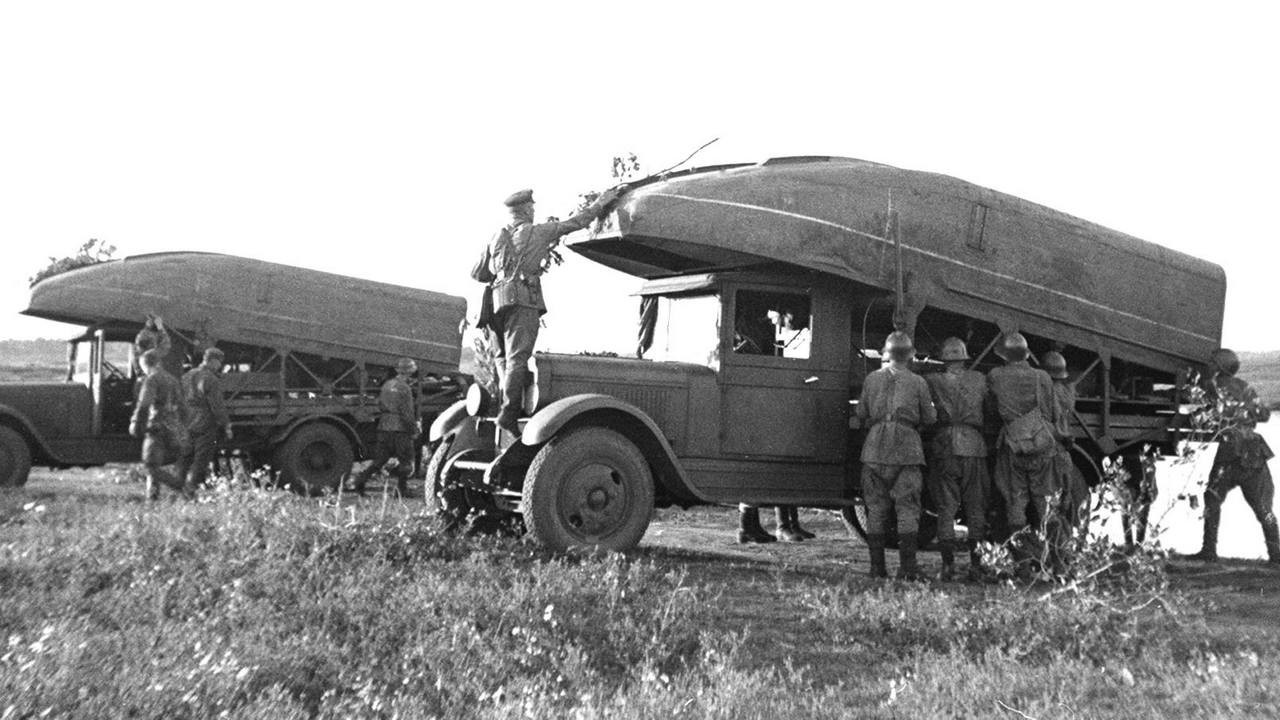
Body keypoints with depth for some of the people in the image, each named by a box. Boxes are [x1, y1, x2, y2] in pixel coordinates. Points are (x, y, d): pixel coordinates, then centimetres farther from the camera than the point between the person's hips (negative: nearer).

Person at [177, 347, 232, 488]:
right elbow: (217, 406, -17)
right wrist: (226, 426, -8)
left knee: (185, 460, 14)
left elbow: (179, 401, 15)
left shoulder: (187, 376, 10)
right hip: (205, 427, -7)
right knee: (201, 461, -1)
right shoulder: (211, 380, -15)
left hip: (187, 427, 7)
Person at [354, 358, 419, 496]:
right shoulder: (404, 388, -12)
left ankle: (362, 478, -5)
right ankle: (401, 489, 5)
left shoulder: (386, 385, 11)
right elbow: (407, 413, -14)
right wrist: (414, 430, -5)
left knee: (380, 459, 11)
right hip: (400, 429, -7)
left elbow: (380, 407, 17)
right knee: (405, 461, 6)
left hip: (384, 428, 7)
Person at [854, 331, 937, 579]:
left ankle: (877, 567, 6)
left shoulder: (872, 379, 7)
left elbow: (861, 415, 11)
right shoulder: (918, 383, 1)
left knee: (876, 508, 7)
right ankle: (908, 567, -6)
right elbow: (929, 419, 6)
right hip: (907, 450, -2)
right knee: (907, 508, 0)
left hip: (875, 449, 2)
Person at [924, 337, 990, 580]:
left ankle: (948, 563, -5)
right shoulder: (979, 380, 7)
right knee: (975, 508, 9)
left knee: (946, 508, 1)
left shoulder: (933, 381, 1)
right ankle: (976, 562, 9)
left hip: (944, 445, -1)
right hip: (974, 445, 1)